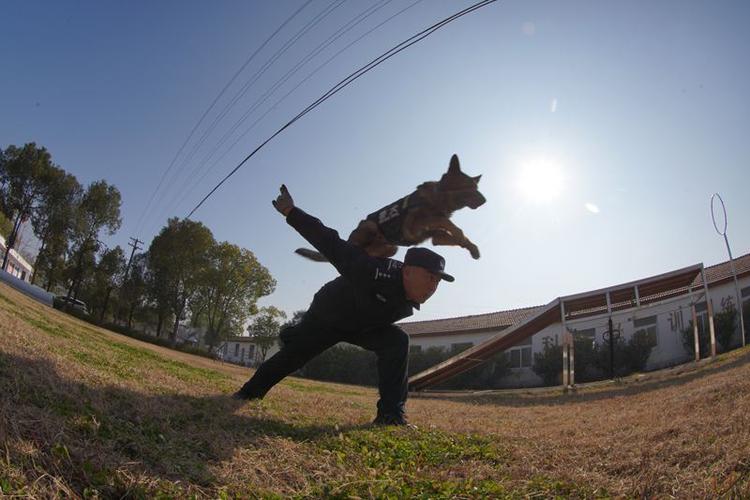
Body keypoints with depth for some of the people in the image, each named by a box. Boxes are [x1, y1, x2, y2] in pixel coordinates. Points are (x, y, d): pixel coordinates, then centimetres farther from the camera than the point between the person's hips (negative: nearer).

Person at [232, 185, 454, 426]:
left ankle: (391, 414, -18)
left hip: (365, 325, 5)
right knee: (292, 355, 9)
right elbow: (331, 244, -38)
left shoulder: (411, 300, -22)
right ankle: (250, 391, 42)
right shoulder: (374, 271, -45)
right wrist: (292, 213, -34)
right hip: (326, 318, -4)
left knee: (398, 342, -22)